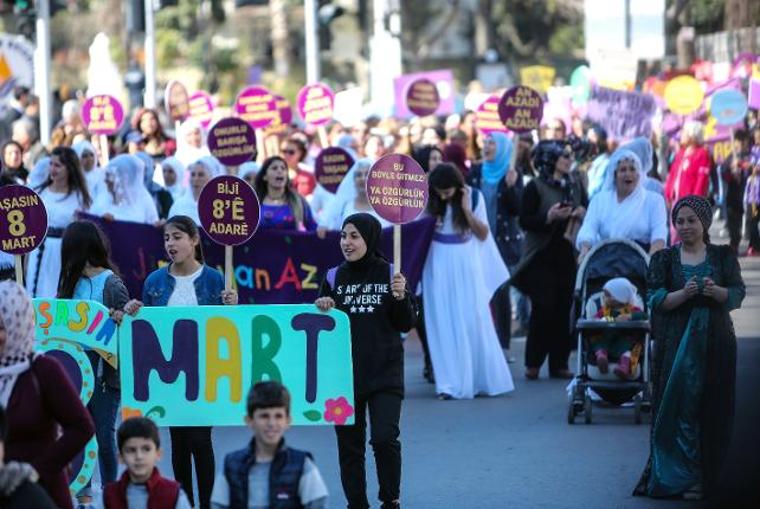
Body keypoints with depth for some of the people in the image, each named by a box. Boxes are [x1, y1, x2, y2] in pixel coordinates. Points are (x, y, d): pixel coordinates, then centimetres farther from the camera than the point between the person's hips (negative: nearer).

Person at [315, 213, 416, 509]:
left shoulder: (389, 274, -1)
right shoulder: (334, 277, 4)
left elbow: (406, 325, 0)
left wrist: (401, 298, -16)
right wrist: (322, 310, -10)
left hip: (385, 373, -2)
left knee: (384, 438, -13)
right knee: (349, 443, 6)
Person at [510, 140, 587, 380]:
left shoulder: (575, 187, 12)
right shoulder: (535, 187, -3)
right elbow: (525, 221, -7)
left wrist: (583, 214, -3)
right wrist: (549, 217, -21)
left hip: (567, 255, 5)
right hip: (542, 256, -5)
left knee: (563, 310, 2)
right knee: (543, 309, -7)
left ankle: (559, 364, 7)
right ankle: (533, 363, 1)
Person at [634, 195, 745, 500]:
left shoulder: (723, 257, 9)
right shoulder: (664, 259, 8)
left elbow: (738, 294, 0)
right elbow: (654, 299, -4)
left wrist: (716, 291, -20)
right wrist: (684, 293, -20)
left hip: (715, 343, 1)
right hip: (675, 344, -1)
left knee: (712, 412, -1)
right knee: (678, 409, -5)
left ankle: (705, 478, 5)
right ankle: (679, 477, 0)